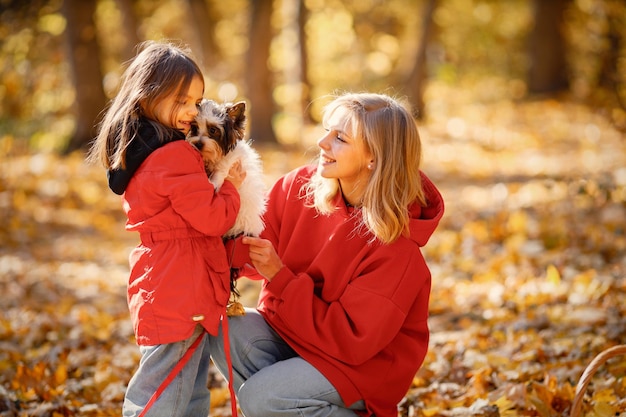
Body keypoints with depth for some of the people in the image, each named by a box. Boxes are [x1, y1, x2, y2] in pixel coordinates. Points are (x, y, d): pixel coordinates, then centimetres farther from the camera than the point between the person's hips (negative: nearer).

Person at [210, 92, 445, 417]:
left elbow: (349, 340, -24)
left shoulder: (396, 247, -24)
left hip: (365, 363, -5)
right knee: (226, 330, -21)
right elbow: (256, 250, -6)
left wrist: (280, 277, -27)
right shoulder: (302, 186, -8)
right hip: (291, 327, 6)